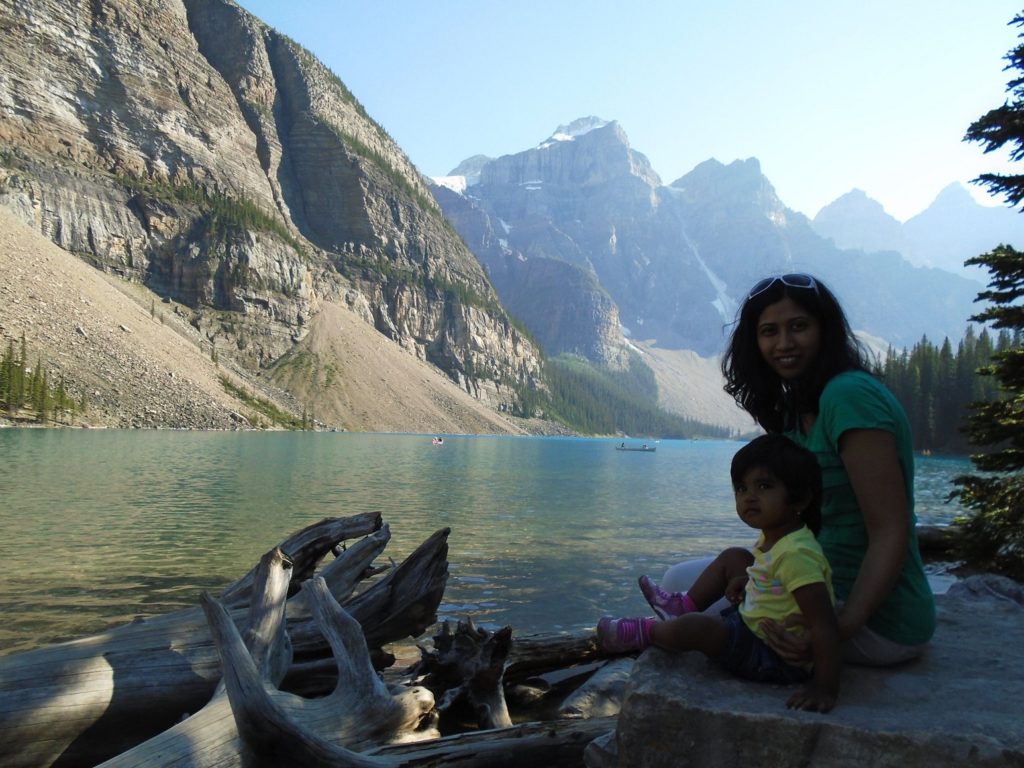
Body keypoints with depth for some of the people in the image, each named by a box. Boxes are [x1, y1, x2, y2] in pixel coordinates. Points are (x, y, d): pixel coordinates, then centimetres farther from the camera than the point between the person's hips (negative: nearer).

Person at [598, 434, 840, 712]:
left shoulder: (796, 555, -30)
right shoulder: (773, 537, -1)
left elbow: (824, 627, -33)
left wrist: (825, 688, -36)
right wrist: (746, 580, 4)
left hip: (779, 659, -10)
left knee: (693, 627, -27)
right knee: (733, 557, 13)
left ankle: (643, 631, 4)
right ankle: (684, 605, 20)